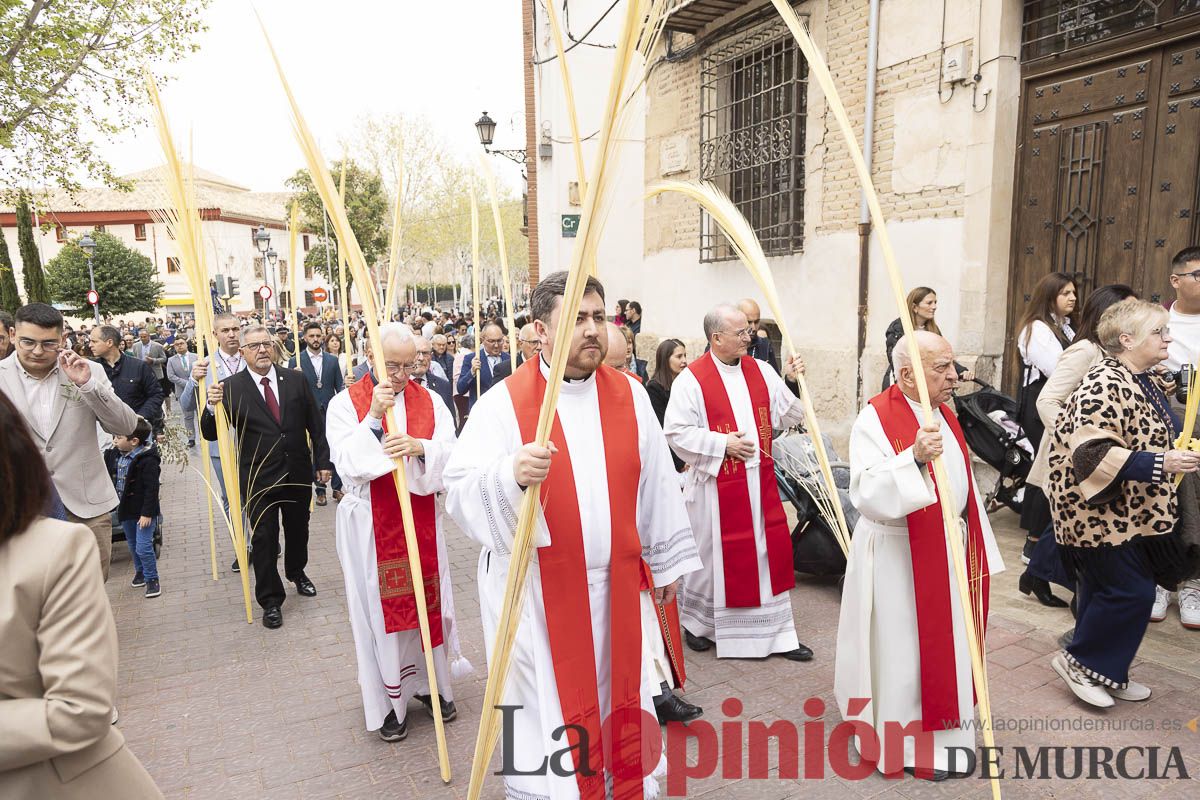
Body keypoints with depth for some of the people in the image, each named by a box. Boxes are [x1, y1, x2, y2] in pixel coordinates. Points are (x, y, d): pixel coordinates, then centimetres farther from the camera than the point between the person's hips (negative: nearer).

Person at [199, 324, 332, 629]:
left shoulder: (295, 380, -1)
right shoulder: (231, 387, -8)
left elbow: (315, 424, 4)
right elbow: (210, 433, -10)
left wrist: (322, 461, 2)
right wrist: (212, 406, -30)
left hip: (298, 473, 3)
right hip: (259, 478, -3)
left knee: (298, 529, 20)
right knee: (264, 539, 5)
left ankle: (296, 572, 47)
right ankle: (271, 600, 20)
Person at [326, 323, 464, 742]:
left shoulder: (430, 402, 3)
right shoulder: (346, 404, -4)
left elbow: (451, 455, -7)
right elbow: (347, 464, -14)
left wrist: (419, 447, -26)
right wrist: (373, 417, -24)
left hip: (422, 520, 3)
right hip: (371, 525, -2)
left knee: (428, 598, 11)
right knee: (380, 606, 6)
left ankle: (430, 683, 31)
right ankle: (389, 699, 23)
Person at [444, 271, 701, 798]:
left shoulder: (629, 396, 2)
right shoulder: (504, 402, -10)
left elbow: (655, 483, 8)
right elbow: (461, 488, -16)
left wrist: (667, 559, 13)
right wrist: (512, 473, -36)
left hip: (617, 585, 4)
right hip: (536, 590, -3)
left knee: (619, 702, 17)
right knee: (547, 711, 9)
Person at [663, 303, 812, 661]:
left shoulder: (761, 371, 5)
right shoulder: (692, 379, -11)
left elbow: (788, 415, 6)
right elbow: (676, 432, -12)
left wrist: (795, 381, -9)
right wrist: (722, 443, -16)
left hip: (759, 481, 5)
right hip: (715, 484, -5)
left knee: (770, 551, 9)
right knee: (712, 554, 9)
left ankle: (777, 631, 24)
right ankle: (695, 622, 33)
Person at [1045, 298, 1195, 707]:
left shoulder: (1144, 380, 12)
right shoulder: (1105, 384, -21)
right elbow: (1091, 452, -28)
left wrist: (1183, 451, 14)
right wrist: (1160, 464, -28)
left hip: (1130, 513, 10)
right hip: (1100, 513, -10)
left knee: (1107, 590, 16)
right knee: (1131, 592, -5)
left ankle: (1105, 671, 29)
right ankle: (1080, 660, 13)